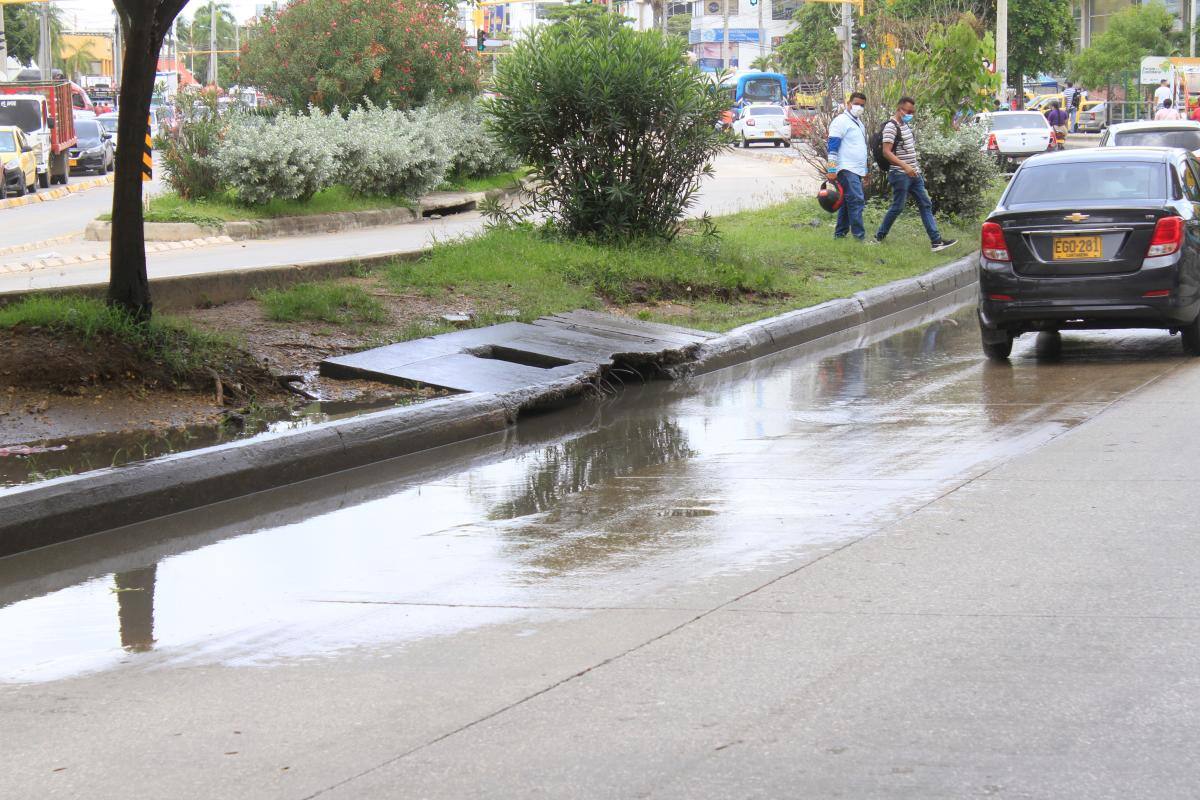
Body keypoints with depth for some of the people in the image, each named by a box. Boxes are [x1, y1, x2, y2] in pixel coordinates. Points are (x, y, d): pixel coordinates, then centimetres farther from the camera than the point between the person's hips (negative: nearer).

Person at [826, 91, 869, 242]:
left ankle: (840, 234, 17)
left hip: (856, 171, 10)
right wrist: (832, 170, -20)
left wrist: (864, 170, 27)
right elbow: (833, 146, -14)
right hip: (846, 169, -9)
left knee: (847, 203, 12)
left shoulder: (858, 123, 20)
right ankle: (859, 236, -20)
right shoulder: (842, 121, -8)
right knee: (856, 201, -16)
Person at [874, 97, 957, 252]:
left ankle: (936, 241, 0)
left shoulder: (906, 125, 15)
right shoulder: (891, 127, -13)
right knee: (897, 207, -2)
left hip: (914, 174, 9)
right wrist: (905, 166, -29)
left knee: (926, 205, 3)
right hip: (900, 174, -9)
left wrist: (916, 167, 19)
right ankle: (879, 236, 14)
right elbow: (886, 152, -21)